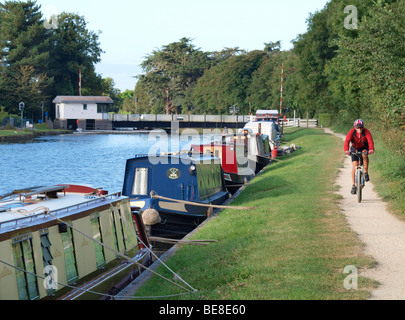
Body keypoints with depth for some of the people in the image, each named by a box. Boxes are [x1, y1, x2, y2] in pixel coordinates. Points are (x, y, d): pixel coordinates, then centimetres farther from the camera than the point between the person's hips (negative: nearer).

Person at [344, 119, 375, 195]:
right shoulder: (352, 132, -24)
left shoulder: (366, 132, -25)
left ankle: (366, 173, -21)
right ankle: (354, 185, 0)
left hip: (364, 148, 0)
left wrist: (371, 150, -57)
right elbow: (347, 141, -36)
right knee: (355, 167, -9)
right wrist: (346, 150, -54)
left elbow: (370, 141, -38)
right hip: (355, 149, 0)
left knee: (365, 155, -36)